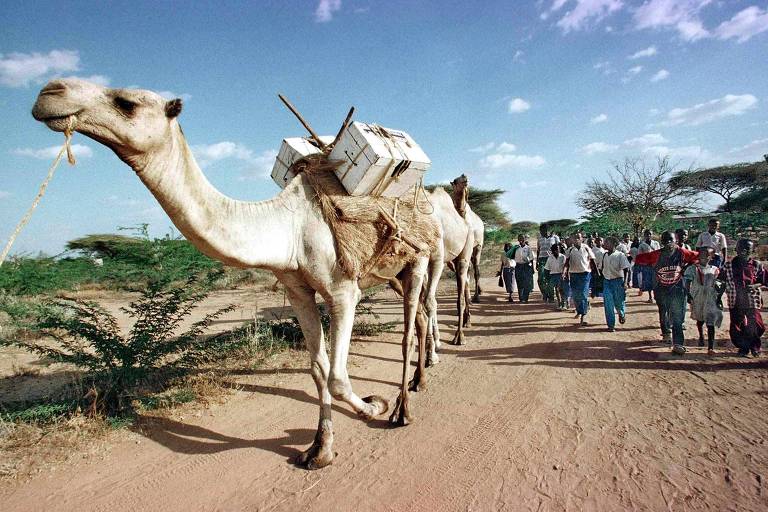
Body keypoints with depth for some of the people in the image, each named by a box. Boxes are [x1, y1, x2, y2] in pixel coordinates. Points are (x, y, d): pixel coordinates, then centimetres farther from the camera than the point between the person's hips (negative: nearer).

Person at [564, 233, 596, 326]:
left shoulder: (586, 248, 2)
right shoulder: (570, 250, 5)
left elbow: (592, 261, 7)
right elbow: (567, 261, -1)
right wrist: (565, 270, -18)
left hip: (585, 273, -2)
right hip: (573, 274, 2)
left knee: (584, 294, -8)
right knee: (575, 295, 7)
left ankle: (583, 315, -7)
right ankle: (579, 311, 29)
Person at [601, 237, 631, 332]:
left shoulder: (620, 255, -7)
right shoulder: (604, 256, 5)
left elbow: (626, 269, -9)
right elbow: (601, 269, 14)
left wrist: (625, 282, -15)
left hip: (618, 280, -3)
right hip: (606, 281, 3)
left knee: (618, 303, 6)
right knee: (608, 304, -3)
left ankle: (622, 314, 41)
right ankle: (611, 325, 3)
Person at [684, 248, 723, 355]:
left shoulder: (714, 270, 6)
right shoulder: (693, 268, -1)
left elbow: (717, 285, 12)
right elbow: (688, 281, -11)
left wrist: (719, 298, 4)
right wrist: (688, 293, -23)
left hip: (711, 299, 0)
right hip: (697, 298, 0)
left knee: (711, 323, -10)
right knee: (699, 320, 20)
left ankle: (711, 347, -13)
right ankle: (701, 336, 47)